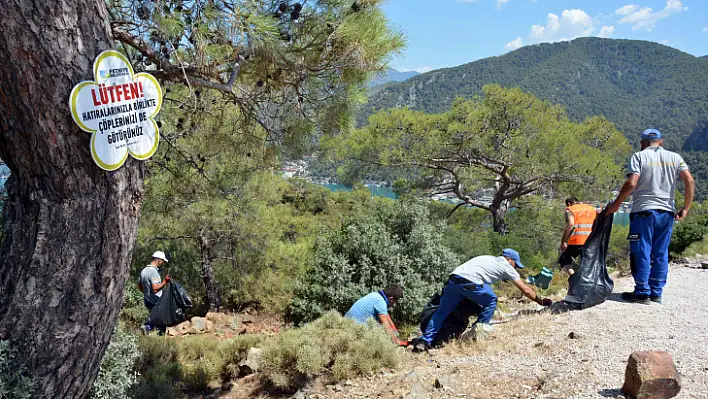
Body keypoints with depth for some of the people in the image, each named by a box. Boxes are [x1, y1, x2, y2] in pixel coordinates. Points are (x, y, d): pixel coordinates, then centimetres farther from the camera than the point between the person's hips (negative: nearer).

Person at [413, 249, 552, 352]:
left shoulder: (489, 259, 35)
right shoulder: (506, 267, 18)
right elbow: (526, 290, 22)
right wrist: (541, 301, 34)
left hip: (453, 279, 6)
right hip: (469, 283, -6)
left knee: (441, 312, 12)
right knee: (491, 301, 19)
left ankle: (424, 341, 8)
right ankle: (480, 326, 15)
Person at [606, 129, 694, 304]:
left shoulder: (639, 156, -2)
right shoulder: (674, 157, 10)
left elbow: (631, 184, -14)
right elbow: (689, 181, 0)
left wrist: (616, 204, -5)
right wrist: (686, 208, 5)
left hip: (644, 211, -4)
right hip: (667, 212, 4)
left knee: (641, 252, 1)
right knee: (661, 254, 11)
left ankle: (642, 293, 3)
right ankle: (656, 292, 15)